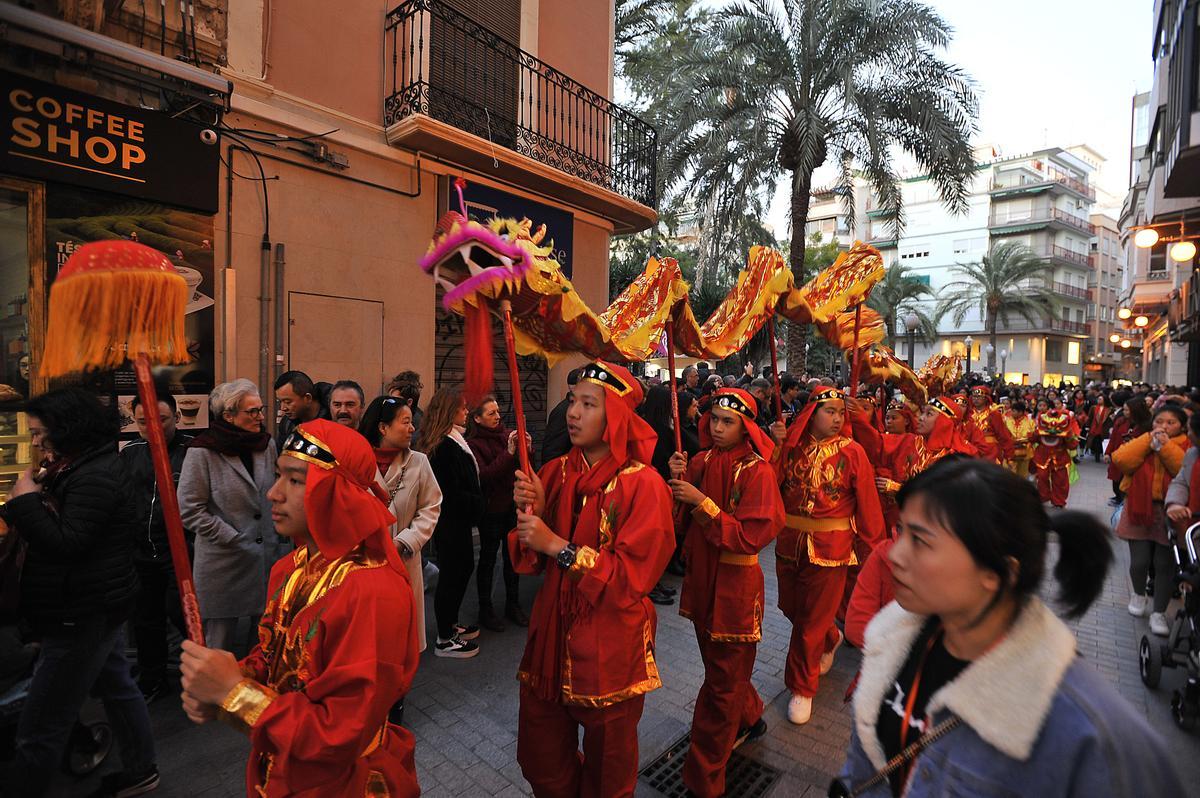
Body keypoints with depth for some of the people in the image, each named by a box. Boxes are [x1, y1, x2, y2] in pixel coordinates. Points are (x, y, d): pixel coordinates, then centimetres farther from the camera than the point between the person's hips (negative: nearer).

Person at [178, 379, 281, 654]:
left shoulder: (267, 444, 6)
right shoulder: (203, 452, -9)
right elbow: (189, 508, -9)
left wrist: (278, 537, 10)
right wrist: (233, 538, -11)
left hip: (267, 559, 4)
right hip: (224, 563, -4)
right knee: (221, 643, 10)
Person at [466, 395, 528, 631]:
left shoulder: (507, 434, 2)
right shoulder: (473, 444, -10)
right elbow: (484, 476, -20)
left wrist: (526, 449, -16)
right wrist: (508, 452, -27)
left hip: (513, 505, 4)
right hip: (491, 509, -4)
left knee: (512, 555, 14)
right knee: (488, 558, 9)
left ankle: (513, 604, 32)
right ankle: (485, 609, 26)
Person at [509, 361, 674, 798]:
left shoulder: (643, 484, -17)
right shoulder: (556, 472, -2)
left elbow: (633, 577, -19)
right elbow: (530, 561, 2)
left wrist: (557, 546, -23)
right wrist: (530, 510, -17)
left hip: (611, 643, -4)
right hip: (551, 631, 5)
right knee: (541, 760, 21)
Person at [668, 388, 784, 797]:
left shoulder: (757, 471, -15)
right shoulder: (702, 461, 1)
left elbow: (751, 536, -20)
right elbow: (682, 521, 1)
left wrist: (703, 503, -26)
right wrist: (678, 480, -16)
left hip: (735, 584, -6)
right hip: (701, 576, 6)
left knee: (722, 681, 8)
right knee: (720, 663, 25)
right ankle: (749, 719, 53)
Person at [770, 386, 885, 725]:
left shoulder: (852, 452, -8)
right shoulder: (793, 446, -1)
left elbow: (867, 502, -6)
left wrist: (874, 545, -4)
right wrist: (777, 445, -14)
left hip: (830, 545, -3)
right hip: (790, 541, 4)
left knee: (813, 618, 6)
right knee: (791, 607, 19)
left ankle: (802, 687, 26)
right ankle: (830, 641, 51)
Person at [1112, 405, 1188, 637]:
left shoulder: (1187, 446, 2)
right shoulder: (1141, 442, 7)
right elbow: (1120, 461, -12)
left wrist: (1166, 446, -18)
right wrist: (1149, 440, -11)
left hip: (1169, 513, -1)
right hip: (1140, 509, 1)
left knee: (1165, 564, 1)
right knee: (1139, 561, 1)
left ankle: (1159, 612, 16)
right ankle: (1139, 595, 29)